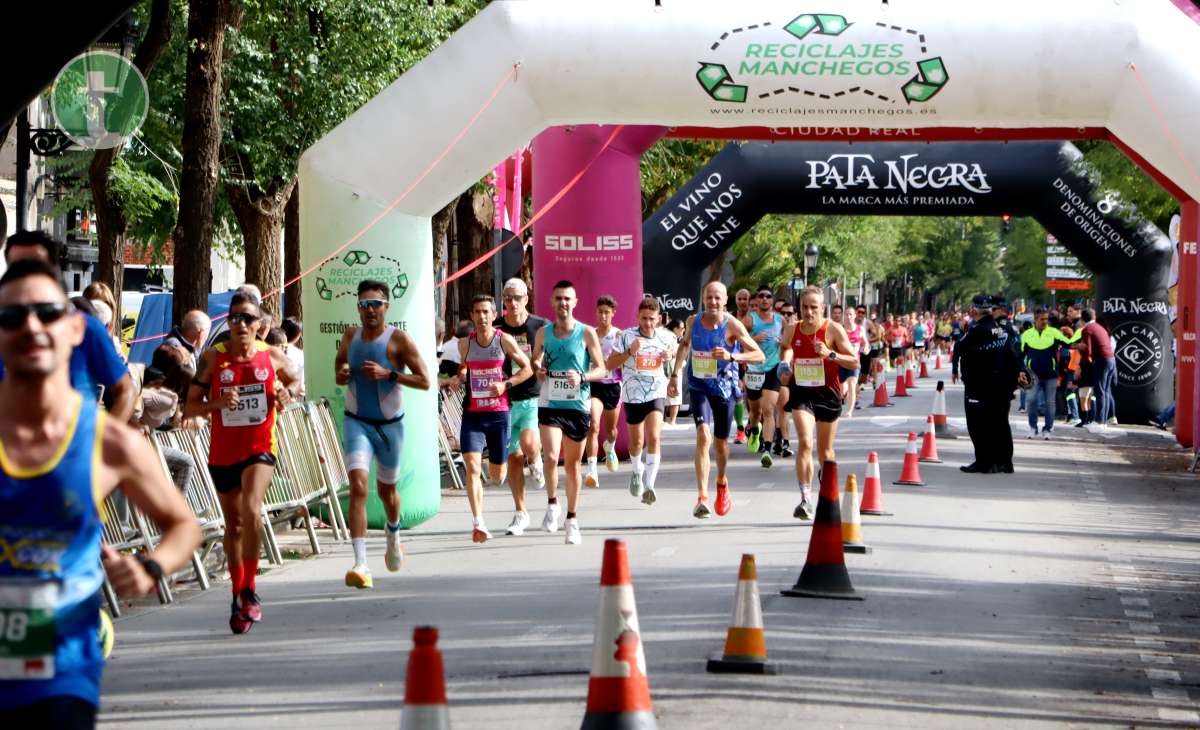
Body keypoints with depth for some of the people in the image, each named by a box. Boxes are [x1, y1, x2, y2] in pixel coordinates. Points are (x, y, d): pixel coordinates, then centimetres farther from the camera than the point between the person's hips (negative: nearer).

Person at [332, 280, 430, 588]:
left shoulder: (398, 339, -10)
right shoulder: (350, 336, 2)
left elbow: (424, 381, -12)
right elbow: (339, 362, 21)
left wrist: (388, 373, -24)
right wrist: (341, 373, -3)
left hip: (390, 424, -1)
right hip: (356, 422, 1)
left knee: (386, 489, 17)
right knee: (358, 486, -18)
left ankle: (393, 534, 53)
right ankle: (360, 564, -24)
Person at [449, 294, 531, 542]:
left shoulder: (505, 341, -5)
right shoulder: (465, 344, 4)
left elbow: (527, 368, 1)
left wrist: (506, 384, -13)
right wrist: (459, 378, 2)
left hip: (499, 413, -1)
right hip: (472, 414, 1)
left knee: (497, 476, 7)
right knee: (472, 468, -18)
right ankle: (478, 523, -19)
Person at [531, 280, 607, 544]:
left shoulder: (587, 333, -2)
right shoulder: (543, 333, 5)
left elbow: (601, 369, 0)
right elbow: (535, 362, 19)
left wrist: (582, 377, -19)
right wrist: (537, 370, -5)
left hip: (578, 405, -1)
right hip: (550, 404, 1)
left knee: (573, 464, 8)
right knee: (551, 456, -19)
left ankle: (572, 520, 19)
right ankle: (552, 504, 3)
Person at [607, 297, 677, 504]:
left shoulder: (666, 337, -1)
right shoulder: (626, 336, -9)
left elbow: (678, 348, 22)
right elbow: (609, 365, -8)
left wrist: (671, 354, -2)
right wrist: (629, 352, -22)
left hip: (656, 394, 0)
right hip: (633, 395, 0)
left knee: (654, 438, -17)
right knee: (636, 441, 14)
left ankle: (649, 486, -19)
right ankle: (637, 472, 45)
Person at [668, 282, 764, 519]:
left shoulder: (732, 325, -13)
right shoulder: (693, 321, -2)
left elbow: (759, 355, -15)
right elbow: (685, 344, 20)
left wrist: (731, 356, -30)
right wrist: (675, 374, 13)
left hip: (724, 389, -1)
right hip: (699, 386, 1)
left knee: (721, 442, 14)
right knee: (704, 436, -20)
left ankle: (721, 483, 46)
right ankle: (702, 498, -24)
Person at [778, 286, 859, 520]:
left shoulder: (833, 330, -10)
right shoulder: (792, 331, 0)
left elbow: (854, 362, -10)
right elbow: (786, 352, 19)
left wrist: (830, 354, -24)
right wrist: (784, 364, -3)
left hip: (827, 393, -1)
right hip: (801, 393, 1)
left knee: (825, 450, 12)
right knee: (805, 443, -18)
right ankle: (805, 499, -20)